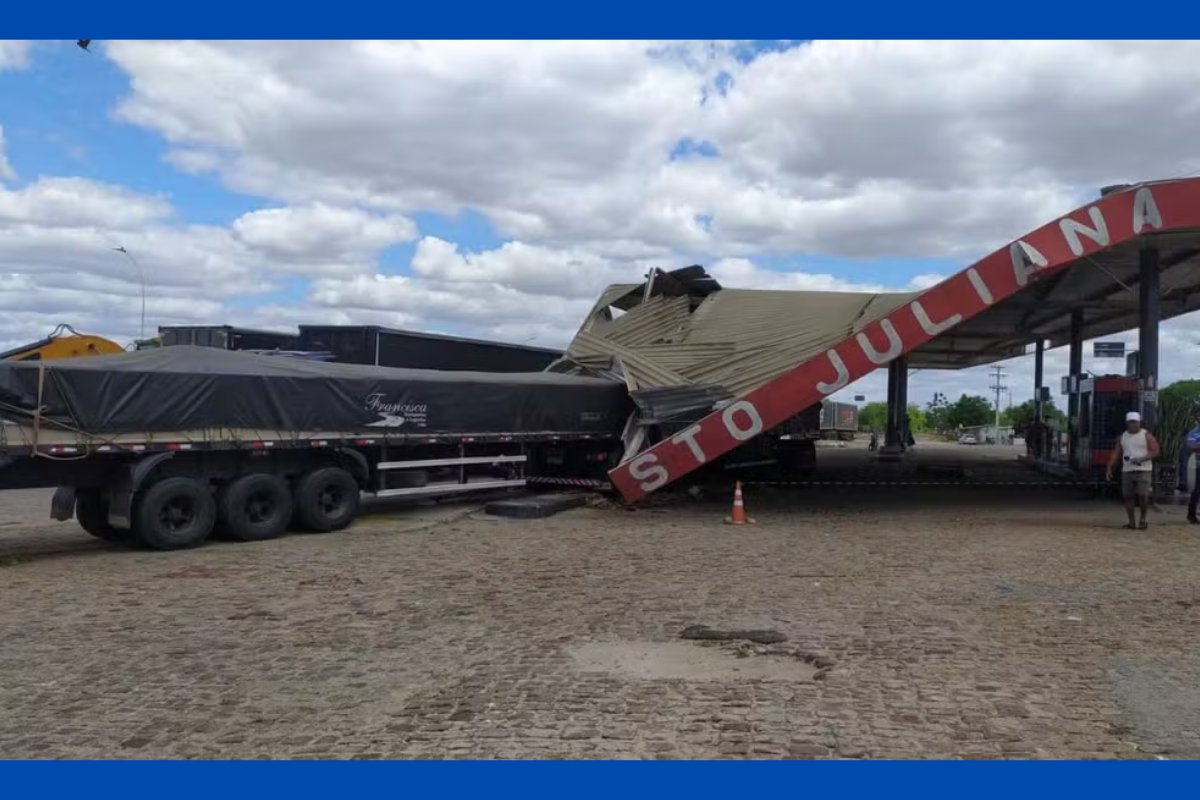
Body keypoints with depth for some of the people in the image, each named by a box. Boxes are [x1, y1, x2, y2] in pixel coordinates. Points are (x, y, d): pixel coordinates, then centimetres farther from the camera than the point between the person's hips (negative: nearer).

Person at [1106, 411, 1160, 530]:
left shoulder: (1146, 435, 1)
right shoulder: (1123, 437, 13)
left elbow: (1155, 452, -5)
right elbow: (1116, 454, 12)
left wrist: (1141, 459, -19)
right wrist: (1109, 468, 5)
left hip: (1143, 470, -4)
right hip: (1127, 471, 4)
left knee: (1143, 496, -11)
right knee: (1128, 496, 1)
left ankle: (1143, 519, 10)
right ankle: (1131, 522, 9)